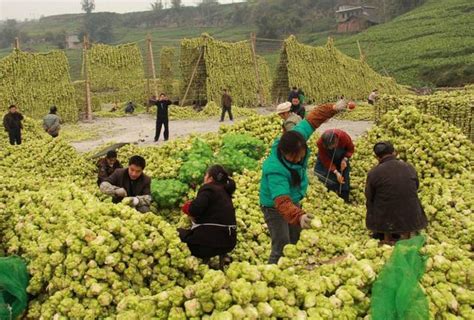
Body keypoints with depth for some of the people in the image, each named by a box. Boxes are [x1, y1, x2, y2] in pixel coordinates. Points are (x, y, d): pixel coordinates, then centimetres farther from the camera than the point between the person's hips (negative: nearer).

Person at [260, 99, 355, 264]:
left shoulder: (297, 139, -23)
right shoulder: (276, 170, -42)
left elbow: (311, 120, -7)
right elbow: (282, 201, -52)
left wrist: (332, 108, -16)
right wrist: (299, 215, -69)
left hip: (294, 201, 8)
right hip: (275, 207, -8)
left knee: (295, 241, 23)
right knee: (281, 247, -9)